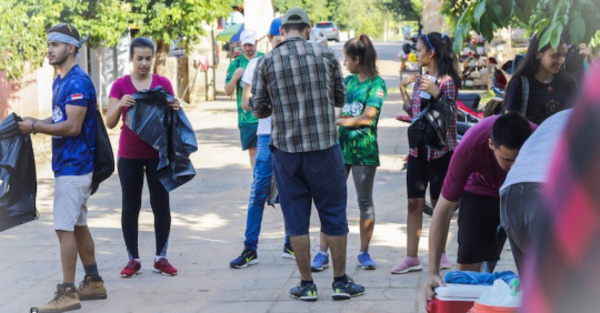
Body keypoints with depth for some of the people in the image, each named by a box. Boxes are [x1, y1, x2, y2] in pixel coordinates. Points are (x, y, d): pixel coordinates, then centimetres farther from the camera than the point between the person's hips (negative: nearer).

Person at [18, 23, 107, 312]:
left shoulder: (78, 82, -17)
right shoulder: (60, 82, 14)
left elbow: (72, 126, -22)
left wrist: (34, 126, -17)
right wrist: (33, 123, 2)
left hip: (73, 166, -10)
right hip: (67, 164, 10)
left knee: (65, 227, -8)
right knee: (78, 225, 15)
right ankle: (93, 283, 23)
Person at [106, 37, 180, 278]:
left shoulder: (163, 84, 3)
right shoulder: (120, 85, 0)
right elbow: (110, 123, -6)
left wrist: (175, 109, -16)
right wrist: (120, 105, -26)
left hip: (158, 153, 1)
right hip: (129, 155, -1)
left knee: (161, 205, 2)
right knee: (130, 206, 2)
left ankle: (161, 257, 11)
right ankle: (133, 259, 9)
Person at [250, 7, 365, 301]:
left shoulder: (266, 62, -3)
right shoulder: (326, 55, -1)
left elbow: (258, 109, 0)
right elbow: (340, 98, 9)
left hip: (285, 148, 0)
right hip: (324, 146, 0)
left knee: (296, 218, 9)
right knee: (334, 214, 10)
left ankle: (306, 285, 13)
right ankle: (341, 281, 16)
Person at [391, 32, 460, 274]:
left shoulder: (446, 81, -9)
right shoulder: (420, 80, 11)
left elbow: (452, 114, -14)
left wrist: (436, 93, -23)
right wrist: (403, 91, 4)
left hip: (440, 148, -6)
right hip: (418, 147, 6)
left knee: (438, 203, 4)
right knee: (414, 202, 3)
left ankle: (440, 254, 16)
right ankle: (411, 257, 5)